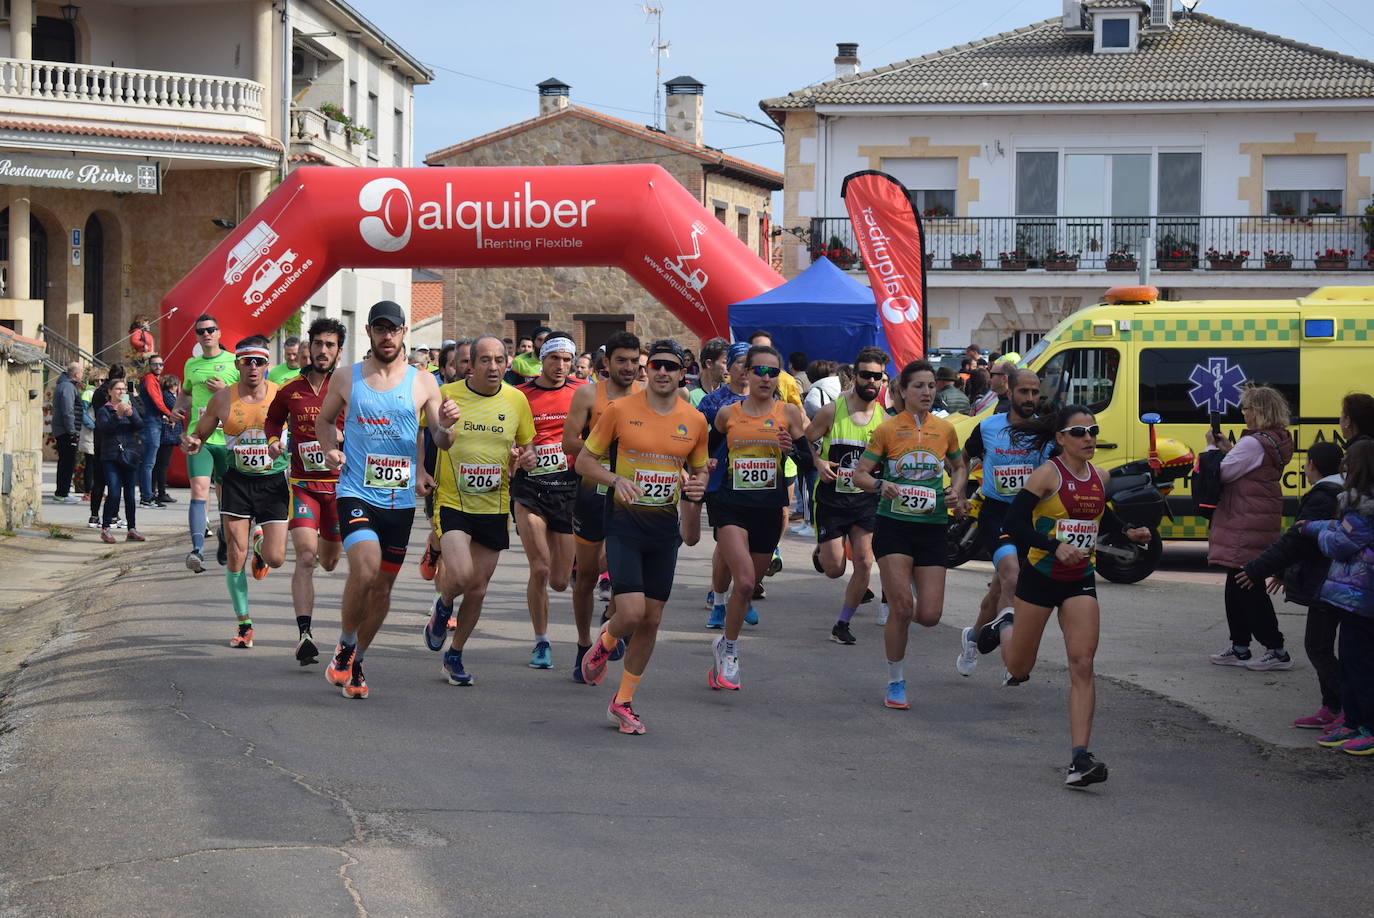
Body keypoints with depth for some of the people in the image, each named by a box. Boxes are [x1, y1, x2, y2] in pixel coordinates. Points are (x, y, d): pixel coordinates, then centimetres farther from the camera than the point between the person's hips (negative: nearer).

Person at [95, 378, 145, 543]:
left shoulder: (131, 408, 14)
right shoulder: (104, 410, 4)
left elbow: (140, 426, 0)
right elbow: (104, 427, -13)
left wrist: (131, 414, -16)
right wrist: (118, 414, -23)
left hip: (129, 456, 3)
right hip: (111, 457, -3)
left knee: (129, 494, 5)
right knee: (113, 493, -12)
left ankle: (132, 530, 10)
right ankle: (105, 528, -3)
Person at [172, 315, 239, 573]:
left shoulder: (234, 362, 2)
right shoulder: (191, 364, 13)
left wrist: (225, 390, -12)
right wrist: (179, 407, 12)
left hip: (228, 438, -1)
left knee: (226, 496, 9)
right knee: (199, 491, -16)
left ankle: (225, 539, 34)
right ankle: (197, 549, -26)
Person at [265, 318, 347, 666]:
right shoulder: (290, 390, 3)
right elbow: (273, 418, 23)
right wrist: (274, 441, 4)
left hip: (340, 482, 0)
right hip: (302, 483, 0)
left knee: (329, 561, 15)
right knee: (305, 557, -17)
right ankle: (304, 634, -21)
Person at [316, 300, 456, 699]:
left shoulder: (422, 383, 4)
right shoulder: (346, 379, 4)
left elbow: (441, 442, 5)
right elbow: (325, 419, 19)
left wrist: (446, 426, -18)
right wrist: (330, 450, -1)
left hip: (400, 498, 2)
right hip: (356, 492, -2)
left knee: (383, 585, 8)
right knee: (365, 569, -23)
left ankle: (355, 663, 28)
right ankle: (345, 647, 0)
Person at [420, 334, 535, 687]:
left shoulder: (516, 400, 0)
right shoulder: (445, 395, -8)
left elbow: (526, 444, 15)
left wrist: (526, 457, -8)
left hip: (494, 508, 3)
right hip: (452, 502, -3)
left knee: (478, 590, 9)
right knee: (460, 576, -22)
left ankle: (455, 655, 30)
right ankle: (442, 607, 14)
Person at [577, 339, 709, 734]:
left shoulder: (695, 421, 4)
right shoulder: (620, 410, -6)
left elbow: (699, 470, 19)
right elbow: (584, 461, 0)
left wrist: (697, 486, -5)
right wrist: (615, 479, -18)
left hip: (665, 527, 4)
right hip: (625, 523, -4)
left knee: (651, 620, 7)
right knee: (631, 613, -16)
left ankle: (623, 701, 21)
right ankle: (605, 643, 20)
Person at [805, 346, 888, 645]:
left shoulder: (884, 419, 1)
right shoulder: (832, 411, -7)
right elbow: (804, 442, 0)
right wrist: (818, 463, -17)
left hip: (866, 500, 2)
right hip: (831, 498, -2)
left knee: (864, 564, -8)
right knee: (834, 570, -2)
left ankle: (843, 623, 9)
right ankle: (821, 551, 36)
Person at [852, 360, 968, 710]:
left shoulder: (945, 429, 6)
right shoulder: (887, 430, -3)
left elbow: (959, 467, 22)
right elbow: (860, 474, -1)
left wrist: (956, 491, 2)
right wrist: (880, 485, -21)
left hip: (932, 527, 3)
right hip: (894, 526, -3)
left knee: (930, 615, -4)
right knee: (902, 608, -11)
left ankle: (895, 605, 32)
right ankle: (895, 683, 5)